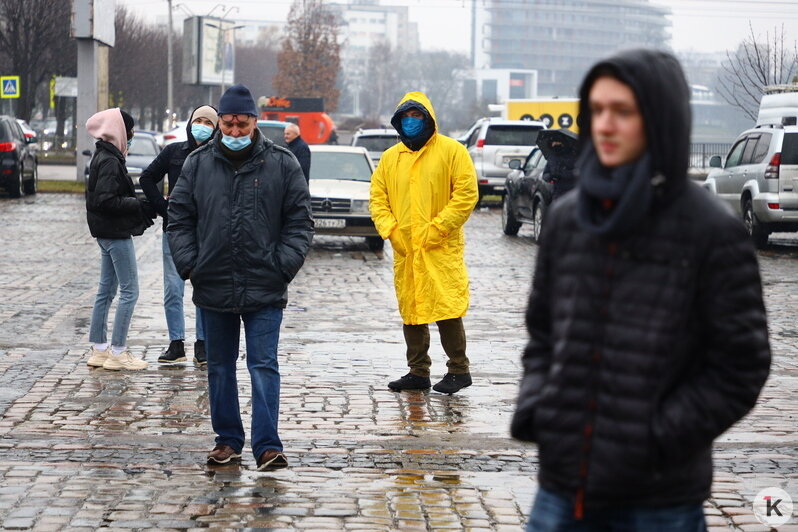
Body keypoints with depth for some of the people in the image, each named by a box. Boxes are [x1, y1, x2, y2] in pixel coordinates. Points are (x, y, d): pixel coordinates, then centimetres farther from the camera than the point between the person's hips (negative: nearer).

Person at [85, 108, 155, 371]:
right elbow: (106, 201, -24)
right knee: (130, 291, -6)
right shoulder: (110, 161, -17)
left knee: (106, 290, 14)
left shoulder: (104, 157, 13)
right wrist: (139, 205, -16)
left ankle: (98, 348, 19)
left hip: (107, 233, 10)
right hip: (116, 233, -10)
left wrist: (137, 204, 7)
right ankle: (117, 352, -4)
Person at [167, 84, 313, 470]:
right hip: (213, 289, 3)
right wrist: (189, 264, -2)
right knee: (220, 367, 12)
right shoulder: (198, 163, 5)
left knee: (264, 366, -6)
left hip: (265, 292, -3)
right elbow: (179, 218, 9)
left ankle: (268, 445, -5)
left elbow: (300, 221, 3)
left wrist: (284, 266, -7)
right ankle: (227, 439, 23)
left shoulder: (282, 164, 1)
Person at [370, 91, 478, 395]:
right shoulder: (390, 158, 14)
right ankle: (418, 372, 18)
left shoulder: (451, 151, -1)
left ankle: (458, 370, 3)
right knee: (411, 312, 9)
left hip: (441, 248, -5)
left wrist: (436, 229, -13)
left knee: (446, 308, -9)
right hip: (403, 250, 5)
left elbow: (466, 194, -7)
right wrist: (390, 229, -3)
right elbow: (377, 198, 14)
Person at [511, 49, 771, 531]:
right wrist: (535, 410, 0)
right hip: (564, 488, 4)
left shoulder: (713, 233, -7)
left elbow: (742, 364, -6)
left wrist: (659, 437, -12)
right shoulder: (567, 218, 6)